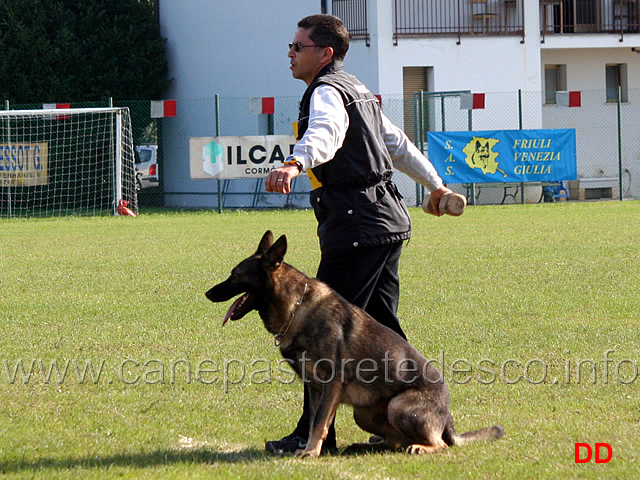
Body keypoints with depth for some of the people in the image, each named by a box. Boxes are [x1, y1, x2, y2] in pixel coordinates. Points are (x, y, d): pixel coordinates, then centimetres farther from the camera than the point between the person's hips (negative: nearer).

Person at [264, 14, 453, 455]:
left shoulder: (327, 92, -9)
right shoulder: (356, 90, 22)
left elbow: (324, 134, -33)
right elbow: (397, 143, 34)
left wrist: (295, 163, -53)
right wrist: (435, 184, 45)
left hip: (356, 227, -10)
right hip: (388, 221, 10)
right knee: (380, 327, 15)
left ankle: (313, 435, -11)